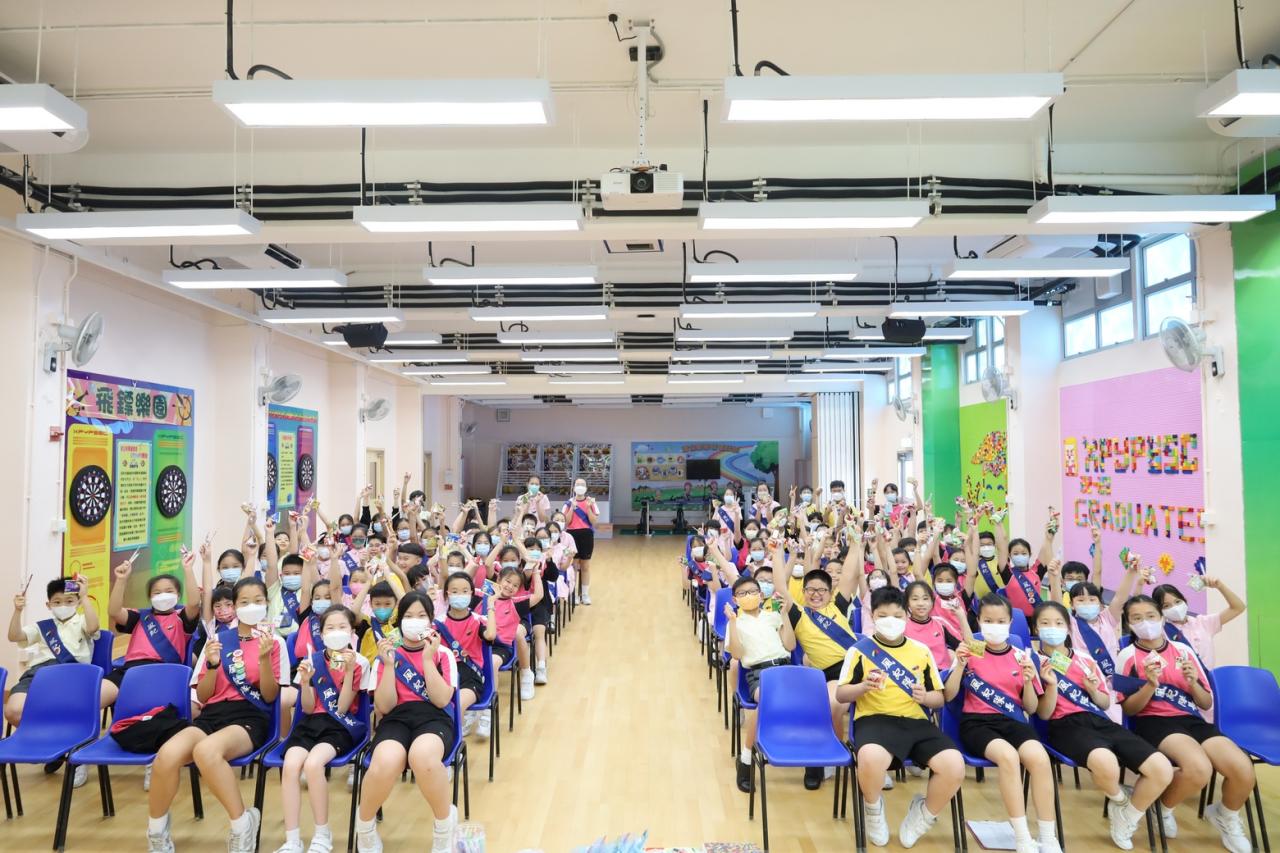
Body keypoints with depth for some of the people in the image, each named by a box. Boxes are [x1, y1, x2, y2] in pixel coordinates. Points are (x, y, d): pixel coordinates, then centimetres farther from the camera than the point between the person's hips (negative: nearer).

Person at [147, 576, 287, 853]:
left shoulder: (275, 642, 6)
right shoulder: (219, 639, 14)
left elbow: (270, 696, 1)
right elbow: (202, 696, 13)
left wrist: (264, 658, -15)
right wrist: (213, 665, -6)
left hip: (250, 718, -3)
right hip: (213, 714, 3)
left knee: (206, 750, -38)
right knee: (167, 754, -31)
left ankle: (242, 824, -17)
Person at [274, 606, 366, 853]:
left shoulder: (358, 662, -1)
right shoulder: (312, 660, 7)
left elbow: (342, 707, -7)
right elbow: (308, 708, 6)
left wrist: (348, 670, -16)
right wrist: (305, 682, -13)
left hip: (341, 726, -3)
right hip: (311, 723, 3)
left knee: (313, 764, -31)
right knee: (290, 766, -28)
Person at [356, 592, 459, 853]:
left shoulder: (443, 654, 12)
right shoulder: (387, 655, 13)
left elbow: (441, 700, -2)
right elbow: (385, 707, 3)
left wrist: (428, 658, -7)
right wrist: (389, 664, -8)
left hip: (433, 719, -1)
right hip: (396, 719, 1)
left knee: (422, 757, -41)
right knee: (386, 763, -38)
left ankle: (445, 820, -10)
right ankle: (364, 823, -2)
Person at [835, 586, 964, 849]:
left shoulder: (921, 651, 13)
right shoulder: (860, 649, 3)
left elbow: (939, 699, 17)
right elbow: (841, 694, 4)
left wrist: (925, 697, -7)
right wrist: (864, 686, -16)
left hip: (916, 721, 4)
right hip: (875, 719, -4)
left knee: (955, 766, -24)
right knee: (871, 757, -39)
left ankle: (923, 815, 10)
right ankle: (874, 809, -1)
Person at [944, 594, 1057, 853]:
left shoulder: (1022, 656, 9)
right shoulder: (971, 652, 3)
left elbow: (1031, 708, 9)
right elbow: (949, 695, -2)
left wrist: (1028, 682, -10)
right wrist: (960, 665, -16)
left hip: (1013, 720, 2)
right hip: (977, 721, -2)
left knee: (1039, 757, -30)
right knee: (1008, 756, -34)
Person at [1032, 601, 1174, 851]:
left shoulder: (1086, 660, 19)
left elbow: (1106, 703, 21)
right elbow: (1044, 714, -2)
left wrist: (1093, 690, -1)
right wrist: (1052, 684, -19)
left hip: (1100, 721, 6)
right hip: (1066, 726, -6)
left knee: (1162, 769, -16)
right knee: (1105, 762, -39)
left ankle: (1126, 819, 11)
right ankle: (1120, 801, 0)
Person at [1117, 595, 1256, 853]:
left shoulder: (1183, 650, 12)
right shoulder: (1128, 655, 2)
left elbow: (1207, 703, 14)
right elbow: (1128, 709, -3)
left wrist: (1193, 682, -7)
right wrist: (1151, 684, -18)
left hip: (1192, 720, 5)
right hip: (1153, 722, -4)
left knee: (1244, 770, -22)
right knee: (1199, 769, -34)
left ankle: (1226, 816, 15)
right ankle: (1163, 808, 0)